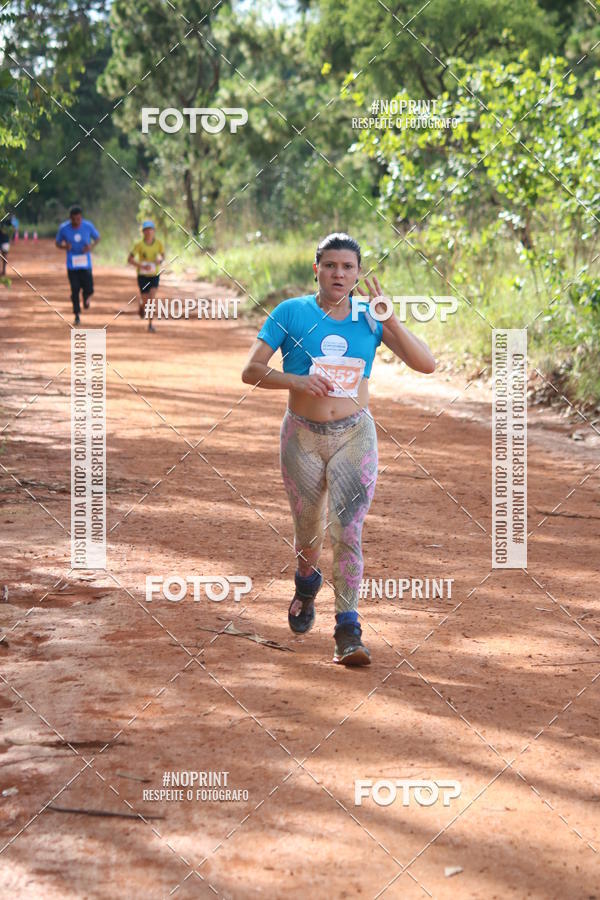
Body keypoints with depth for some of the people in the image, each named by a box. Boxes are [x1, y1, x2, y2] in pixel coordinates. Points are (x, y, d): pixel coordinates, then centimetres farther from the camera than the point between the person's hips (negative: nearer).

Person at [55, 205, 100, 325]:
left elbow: (97, 238, 8)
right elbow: (58, 243, 5)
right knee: (75, 290, 0)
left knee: (89, 290, -6)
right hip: (72, 265, 0)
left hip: (85, 264, 0)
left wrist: (91, 246, -14)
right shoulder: (64, 228, -8)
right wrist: (64, 246, -18)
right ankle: (77, 315, 17)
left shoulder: (88, 226, -8)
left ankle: (86, 295, 32)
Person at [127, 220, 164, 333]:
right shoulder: (139, 245, -14)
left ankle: (150, 323, -10)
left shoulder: (158, 243, -7)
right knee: (145, 300, 2)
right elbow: (129, 260, -12)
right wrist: (142, 266, -26)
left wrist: (160, 260, -15)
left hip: (154, 274, 1)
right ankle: (141, 305, 41)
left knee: (152, 298, -15)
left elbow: (162, 255, 10)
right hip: (142, 275, -1)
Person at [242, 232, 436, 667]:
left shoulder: (369, 317, 0)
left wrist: (388, 319, -19)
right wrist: (296, 380, -24)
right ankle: (307, 583, 47)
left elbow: (427, 363, -8)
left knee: (348, 532, -11)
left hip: (355, 435, 0)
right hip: (303, 436, 0)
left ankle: (348, 630, -8)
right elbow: (251, 371, -7)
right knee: (308, 531, 14)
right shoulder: (291, 313, -4)